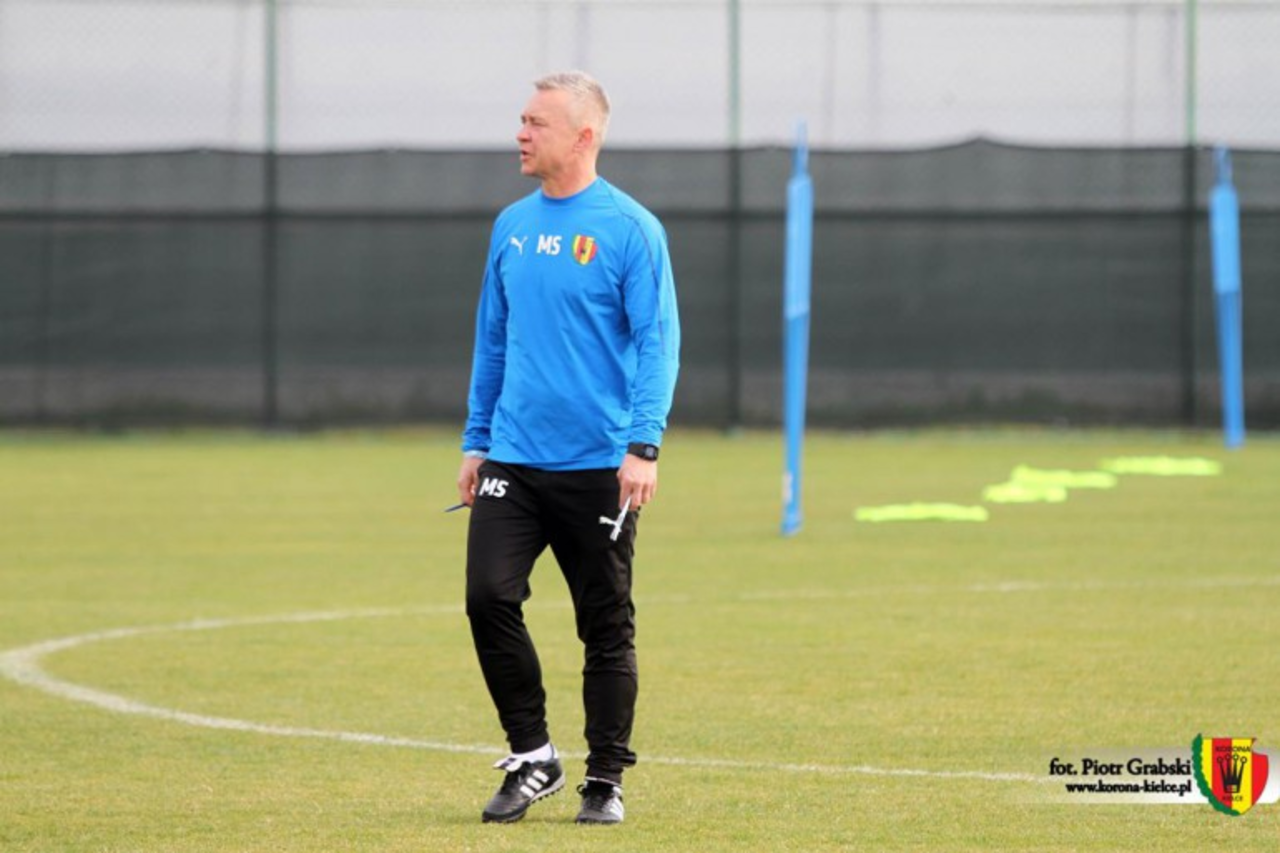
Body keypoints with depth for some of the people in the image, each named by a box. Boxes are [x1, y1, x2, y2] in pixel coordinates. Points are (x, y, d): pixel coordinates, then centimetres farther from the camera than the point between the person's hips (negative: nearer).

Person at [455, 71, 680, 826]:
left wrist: (643, 444, -19)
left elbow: (657, 341, -11)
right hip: (513, 460, 4)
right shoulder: (512, 227, 10)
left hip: (599, 468, -4)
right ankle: (532, 758, 5)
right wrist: (476, 440, 15)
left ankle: (606, 781, 14)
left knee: (607, 626, 3)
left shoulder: (630, 228, -7)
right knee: (489, 595, -10)